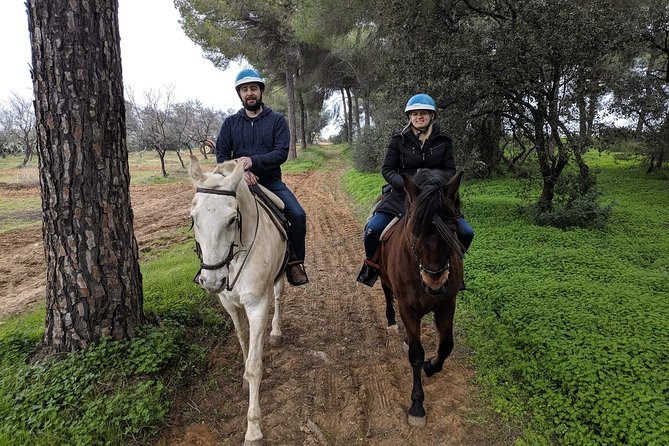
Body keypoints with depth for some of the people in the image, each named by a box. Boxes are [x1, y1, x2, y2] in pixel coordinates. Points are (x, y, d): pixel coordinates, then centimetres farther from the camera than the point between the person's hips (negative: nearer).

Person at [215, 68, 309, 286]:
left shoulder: (277, 120, 4)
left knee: (298, 215, -21)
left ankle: (295, 261, 0)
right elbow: (221, 156, 2)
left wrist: (253, 161, -25)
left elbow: (281, 153, -8)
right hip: (240, 183, 1)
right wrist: (240, 172, -18)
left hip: (271, 182, -1)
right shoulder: (230, 123, 8)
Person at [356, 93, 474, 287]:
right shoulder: (398, 140, 0)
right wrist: (405, 184, -18)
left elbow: (450, 170, 6)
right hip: (401, 195, -1)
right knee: (372, 229, -20)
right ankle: (371, 265, 11)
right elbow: (387, 169, 0)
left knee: (465, 232, -9)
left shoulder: (443, 141, 4)